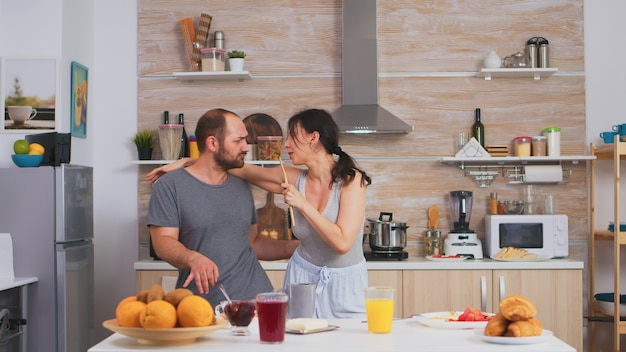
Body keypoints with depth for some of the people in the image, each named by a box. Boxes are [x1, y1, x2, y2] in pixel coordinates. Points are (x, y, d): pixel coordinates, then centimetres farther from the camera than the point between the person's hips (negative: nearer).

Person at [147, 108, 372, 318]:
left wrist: (303, 204, -24)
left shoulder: (350, 180, -16)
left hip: (343, 282, -3)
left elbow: (342, 242, -23)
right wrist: (187, 162, 7)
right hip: (303, 276, 4)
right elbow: (244, 170, 6)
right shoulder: (296, 179, -4)